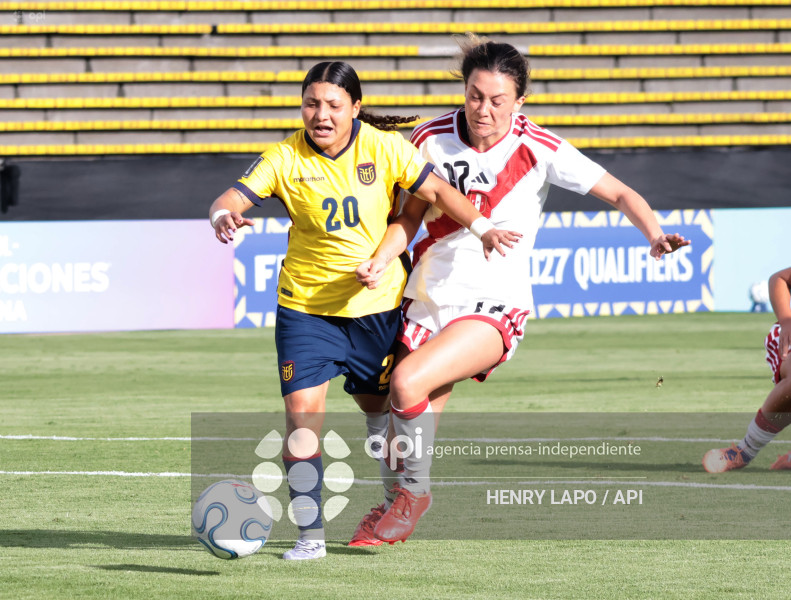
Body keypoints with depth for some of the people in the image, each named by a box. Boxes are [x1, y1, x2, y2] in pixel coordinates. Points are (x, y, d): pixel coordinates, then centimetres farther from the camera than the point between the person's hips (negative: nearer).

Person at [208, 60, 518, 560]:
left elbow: (436, 190, -6)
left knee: (381, 407, 15)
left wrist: (481, 227, -19)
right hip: (305, 307, -1)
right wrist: (224, 217, -42)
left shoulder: (383, 147, -9)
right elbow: (232, 199, -19)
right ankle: (310, 534, -5)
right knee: (302, 412, -14)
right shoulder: (286, 159, -12)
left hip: (377, 303, 1)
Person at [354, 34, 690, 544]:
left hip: (494, 307, -4)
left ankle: (416, 490, -3)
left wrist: (655, 234, -23)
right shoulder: (432, 139, -1)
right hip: (428, 301, 4)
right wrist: (381, 260, -8)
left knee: (408, 383, -26)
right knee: (408, 427, 2)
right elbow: (410, 215, 10)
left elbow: (620, 193, -5)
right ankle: (390, 519, 30)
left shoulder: (539, 149, -9)